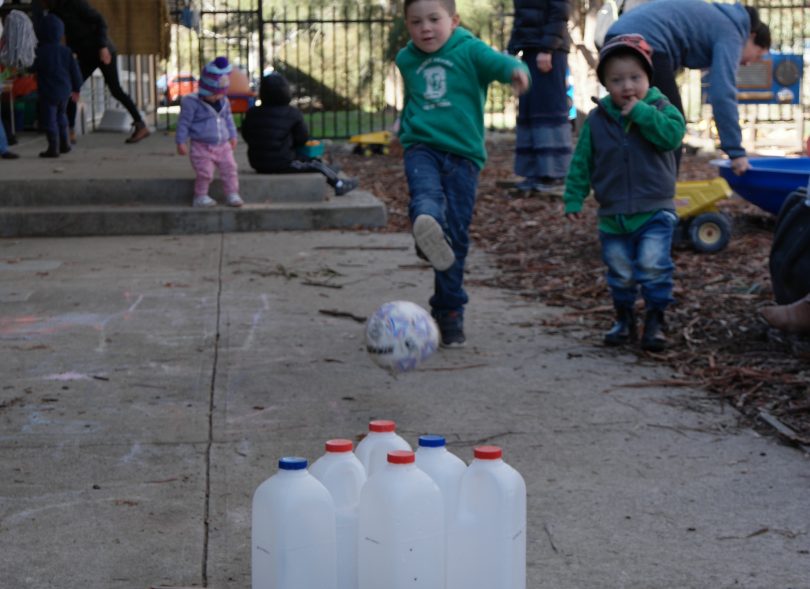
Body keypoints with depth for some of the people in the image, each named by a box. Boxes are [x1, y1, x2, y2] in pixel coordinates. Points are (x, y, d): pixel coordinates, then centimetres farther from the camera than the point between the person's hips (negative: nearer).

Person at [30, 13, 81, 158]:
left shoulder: (41, 52, -14)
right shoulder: (66, 51, 1)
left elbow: (31, 68, -9)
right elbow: (75, 71, 5)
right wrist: (76, 89, 16)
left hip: (48, 93, -6)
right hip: (64, 92, 6)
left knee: (49, 120, 0)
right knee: (61, 116, 23)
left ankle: (53, 147, -1)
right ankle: (64, 144, 29)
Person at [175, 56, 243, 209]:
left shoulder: (224, 102, 8)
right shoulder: (192, 103, -12)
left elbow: (228, 120, 23)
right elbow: (184, 123, -9)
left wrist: (232, 136, 28)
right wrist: (181, 142, -10)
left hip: (223, 146, 6)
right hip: (202, 147, -6)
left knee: (230, 169, 2)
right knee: (205, 173, -9)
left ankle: (232, 194, 12)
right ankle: (200, 197, 7)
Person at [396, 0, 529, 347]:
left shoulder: (470, 50, 1)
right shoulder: (407, 60, 14)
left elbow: (497, 61, -19)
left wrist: (515, 70, -39)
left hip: (462, 152, -2)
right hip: (422, 147, 2)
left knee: (456, 236, 0)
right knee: (426, 192, -33)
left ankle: (449, 312, 11)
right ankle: (427, 228, -67)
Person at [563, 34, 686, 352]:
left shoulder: (661, 108, -2)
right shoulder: (597, 119, 2)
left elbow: (673, 134, -23)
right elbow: (581, 162, 7)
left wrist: (640, 112, -22)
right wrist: (574, 198, 5)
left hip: (655, 211, -3)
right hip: (613, 215, 3)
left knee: (653, 265, -10)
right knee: (620, 271, 12)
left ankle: (655, 320, 3)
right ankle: (624, 318, 29)